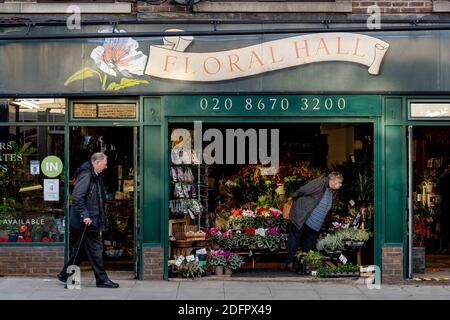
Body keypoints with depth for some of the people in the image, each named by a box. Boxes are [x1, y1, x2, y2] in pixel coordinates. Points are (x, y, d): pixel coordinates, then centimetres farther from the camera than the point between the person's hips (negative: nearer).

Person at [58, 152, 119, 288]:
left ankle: (65, 274, 25)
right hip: (87, 221, -10)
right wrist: (84, 215, -25)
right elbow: (77, 197, -23)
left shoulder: (94, 176, 16)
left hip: (91, 220, 10)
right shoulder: (85, 175, -15)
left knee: (82, 248, 16)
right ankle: (102, 279, 4)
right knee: (95, 249, -3)